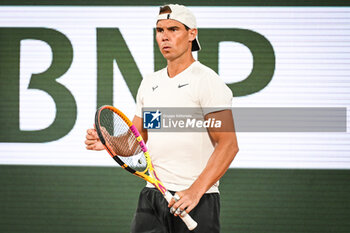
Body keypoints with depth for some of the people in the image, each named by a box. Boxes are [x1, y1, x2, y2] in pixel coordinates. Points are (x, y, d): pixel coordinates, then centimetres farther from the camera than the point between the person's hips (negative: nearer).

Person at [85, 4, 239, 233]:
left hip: (196, 200, -5)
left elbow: (228, 145, -14)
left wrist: (195, 191, -22)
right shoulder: (149, 83, 15)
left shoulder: (207, 81, -7)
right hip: (152, 195, 6)